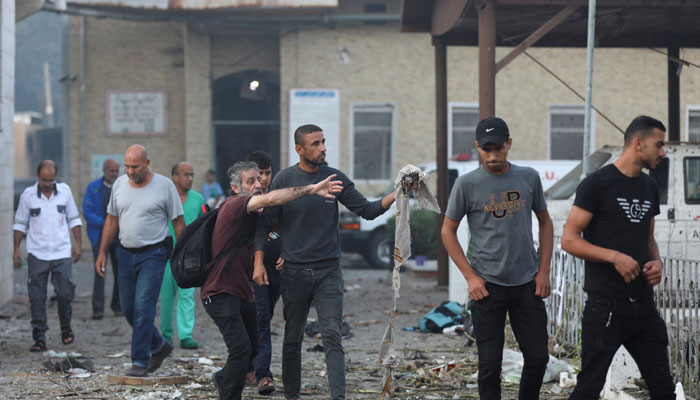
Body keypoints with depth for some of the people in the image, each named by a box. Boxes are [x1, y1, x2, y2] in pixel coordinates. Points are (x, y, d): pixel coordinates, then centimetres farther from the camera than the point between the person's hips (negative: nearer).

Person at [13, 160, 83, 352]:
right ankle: (39, 338, 2)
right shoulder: (28, 195, 0)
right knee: (37, 298, -2)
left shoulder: (65, 191, 4)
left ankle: (65, 325, 25)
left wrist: (77, 243, 5)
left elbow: (74, 219, 11)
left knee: (65, 293, -2)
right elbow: (20, 223, 7)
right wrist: (16, 249, 2)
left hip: (62, 252, 1)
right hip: (37, 255, -1)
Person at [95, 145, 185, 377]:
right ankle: (159, 345, 30)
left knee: (143, 308, -12)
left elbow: (178, 223, -2)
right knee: (128, 309, 10)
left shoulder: (164, 186, -6)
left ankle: (140, 362, -5)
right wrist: (102, 253, 11)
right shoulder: (119, 184, 7)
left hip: (153, 255, -5)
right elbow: (111, 220, 14)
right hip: (126, 254, 5)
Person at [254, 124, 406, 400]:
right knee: (292, 339, 9)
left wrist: (395, 196, -13)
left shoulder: (335, 178, 3)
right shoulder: (284, 180, -2)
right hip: (294, 271, 0)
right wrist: (258, 263, -6)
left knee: (332, 336, -11)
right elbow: (266, 224, 2)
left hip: (329, 271, 0)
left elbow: (366, 210, 3)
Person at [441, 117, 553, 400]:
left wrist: (544, 271, 6)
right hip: (487, 286, -3)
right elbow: (447, 231, 3)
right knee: (490, 364, 0)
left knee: (538, 357, 3)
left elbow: (545, 222, 15)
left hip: (527, 283, 3)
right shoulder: (467, 184, -3)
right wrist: (470, 276, -5)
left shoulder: (529, 178, 5)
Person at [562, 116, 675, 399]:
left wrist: (657, 262, 3)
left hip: (643, 303, 7)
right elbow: (569, 240, -11)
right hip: (606, 305, -7)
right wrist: (614, 256, -21)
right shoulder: (597, 184, -8)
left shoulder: (649, 187, 15)